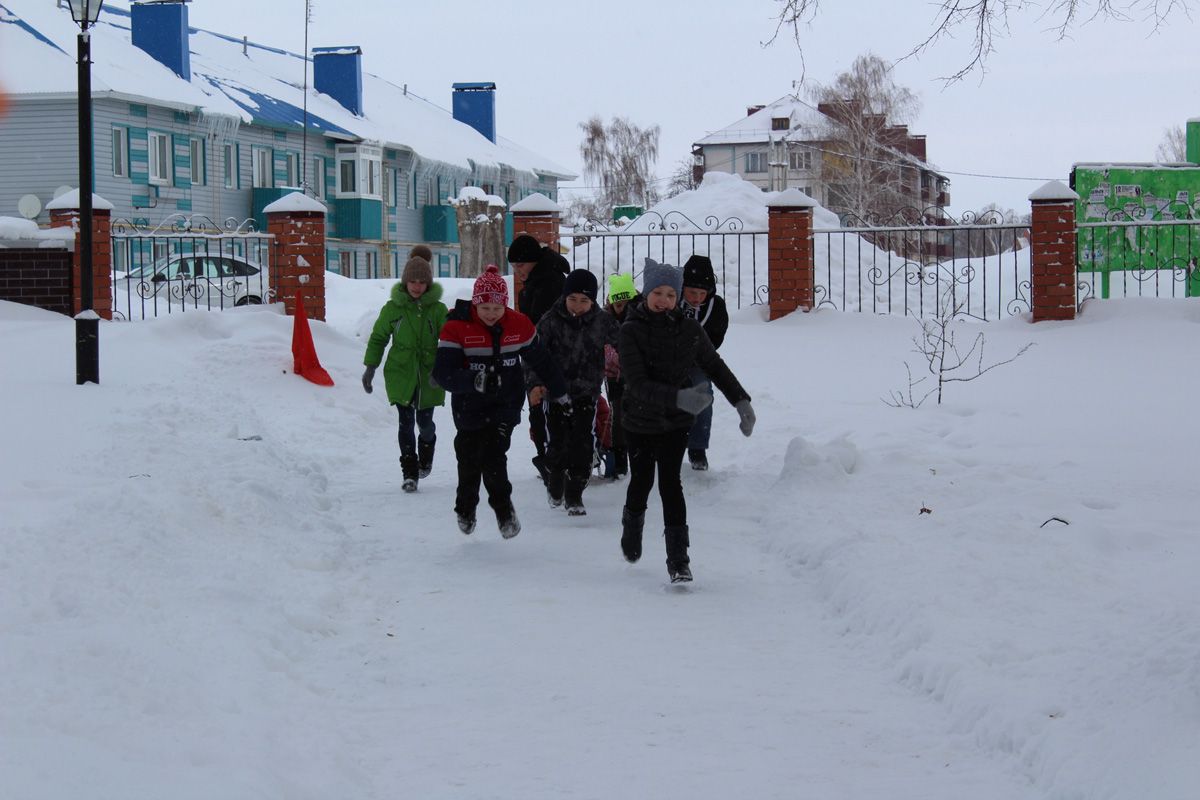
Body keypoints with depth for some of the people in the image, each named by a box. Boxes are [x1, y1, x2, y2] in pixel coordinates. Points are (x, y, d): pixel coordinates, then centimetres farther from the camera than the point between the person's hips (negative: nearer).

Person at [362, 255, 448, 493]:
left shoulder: (438, 309, -2)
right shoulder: (393, 308, 0)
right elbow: (378, 338, 10)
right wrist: (370, 367, 4)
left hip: (429, 376, 0)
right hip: (400, 373, 0)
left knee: (424, 422, 5)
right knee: (406, 423, -5)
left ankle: (426, 456, 37)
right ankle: (409, 472, 2)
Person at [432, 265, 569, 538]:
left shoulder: (519, 325, -6)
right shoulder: (456, 328, -15)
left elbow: (540, 360, 11)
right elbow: (442, 373, -21)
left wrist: (560, 391, 22)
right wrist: (473, 381, -40)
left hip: (506, 405, 0)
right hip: (469, 408, 0)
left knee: (493, 456, -18)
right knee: (469, 461, 13)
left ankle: (503, 509, 1)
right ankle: (465, 509, 40)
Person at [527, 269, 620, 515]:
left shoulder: (604, 322, -3)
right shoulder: (551, 321, -8)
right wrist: (534, 384, -19)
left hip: (587, 395, 1)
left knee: (583, 446, -5)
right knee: (557, 444, 1)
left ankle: (574, 496, 8)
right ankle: (555, 489, 27)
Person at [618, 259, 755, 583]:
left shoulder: (689, 329, -7)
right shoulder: (632, 331, -16)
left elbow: (715, 367, 7)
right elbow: (637, 383, -25)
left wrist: (741, 400, 1)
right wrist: (678, 398, -38)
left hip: (675, 422, 0)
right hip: (639, 420, 0)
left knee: (670, 482, -11)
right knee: (641, 480, 17)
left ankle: (679, 559, -9)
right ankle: (632, 530, 47)